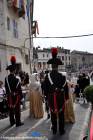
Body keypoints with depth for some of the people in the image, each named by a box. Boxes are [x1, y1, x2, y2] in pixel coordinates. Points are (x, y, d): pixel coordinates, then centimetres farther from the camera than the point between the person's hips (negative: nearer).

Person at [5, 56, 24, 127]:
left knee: (11, 109, 14)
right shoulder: (16, 79, -17)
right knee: (17, 109, 4)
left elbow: (6, 88, 5)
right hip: (16, 96, -5)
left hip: (9, 96, 5)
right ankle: (18, 122, 11)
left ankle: (12, 122, 25)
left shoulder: (6, 78, -2)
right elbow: (19, 89, -14)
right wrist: (21, 96, -4)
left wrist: (8, 94, 15)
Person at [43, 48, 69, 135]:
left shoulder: (47, 77, -7)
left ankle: (54, 130, 25)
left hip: (51, 98, 2)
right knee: (61, 115, 11)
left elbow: (45, 89, -1)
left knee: (53, 115, 14)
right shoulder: (62, 76, -12)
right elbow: (65, 88, -6)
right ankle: (61, 130, 20)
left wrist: (47, 97, 13)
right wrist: (66, 97, 7)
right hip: (60, 98, -1)